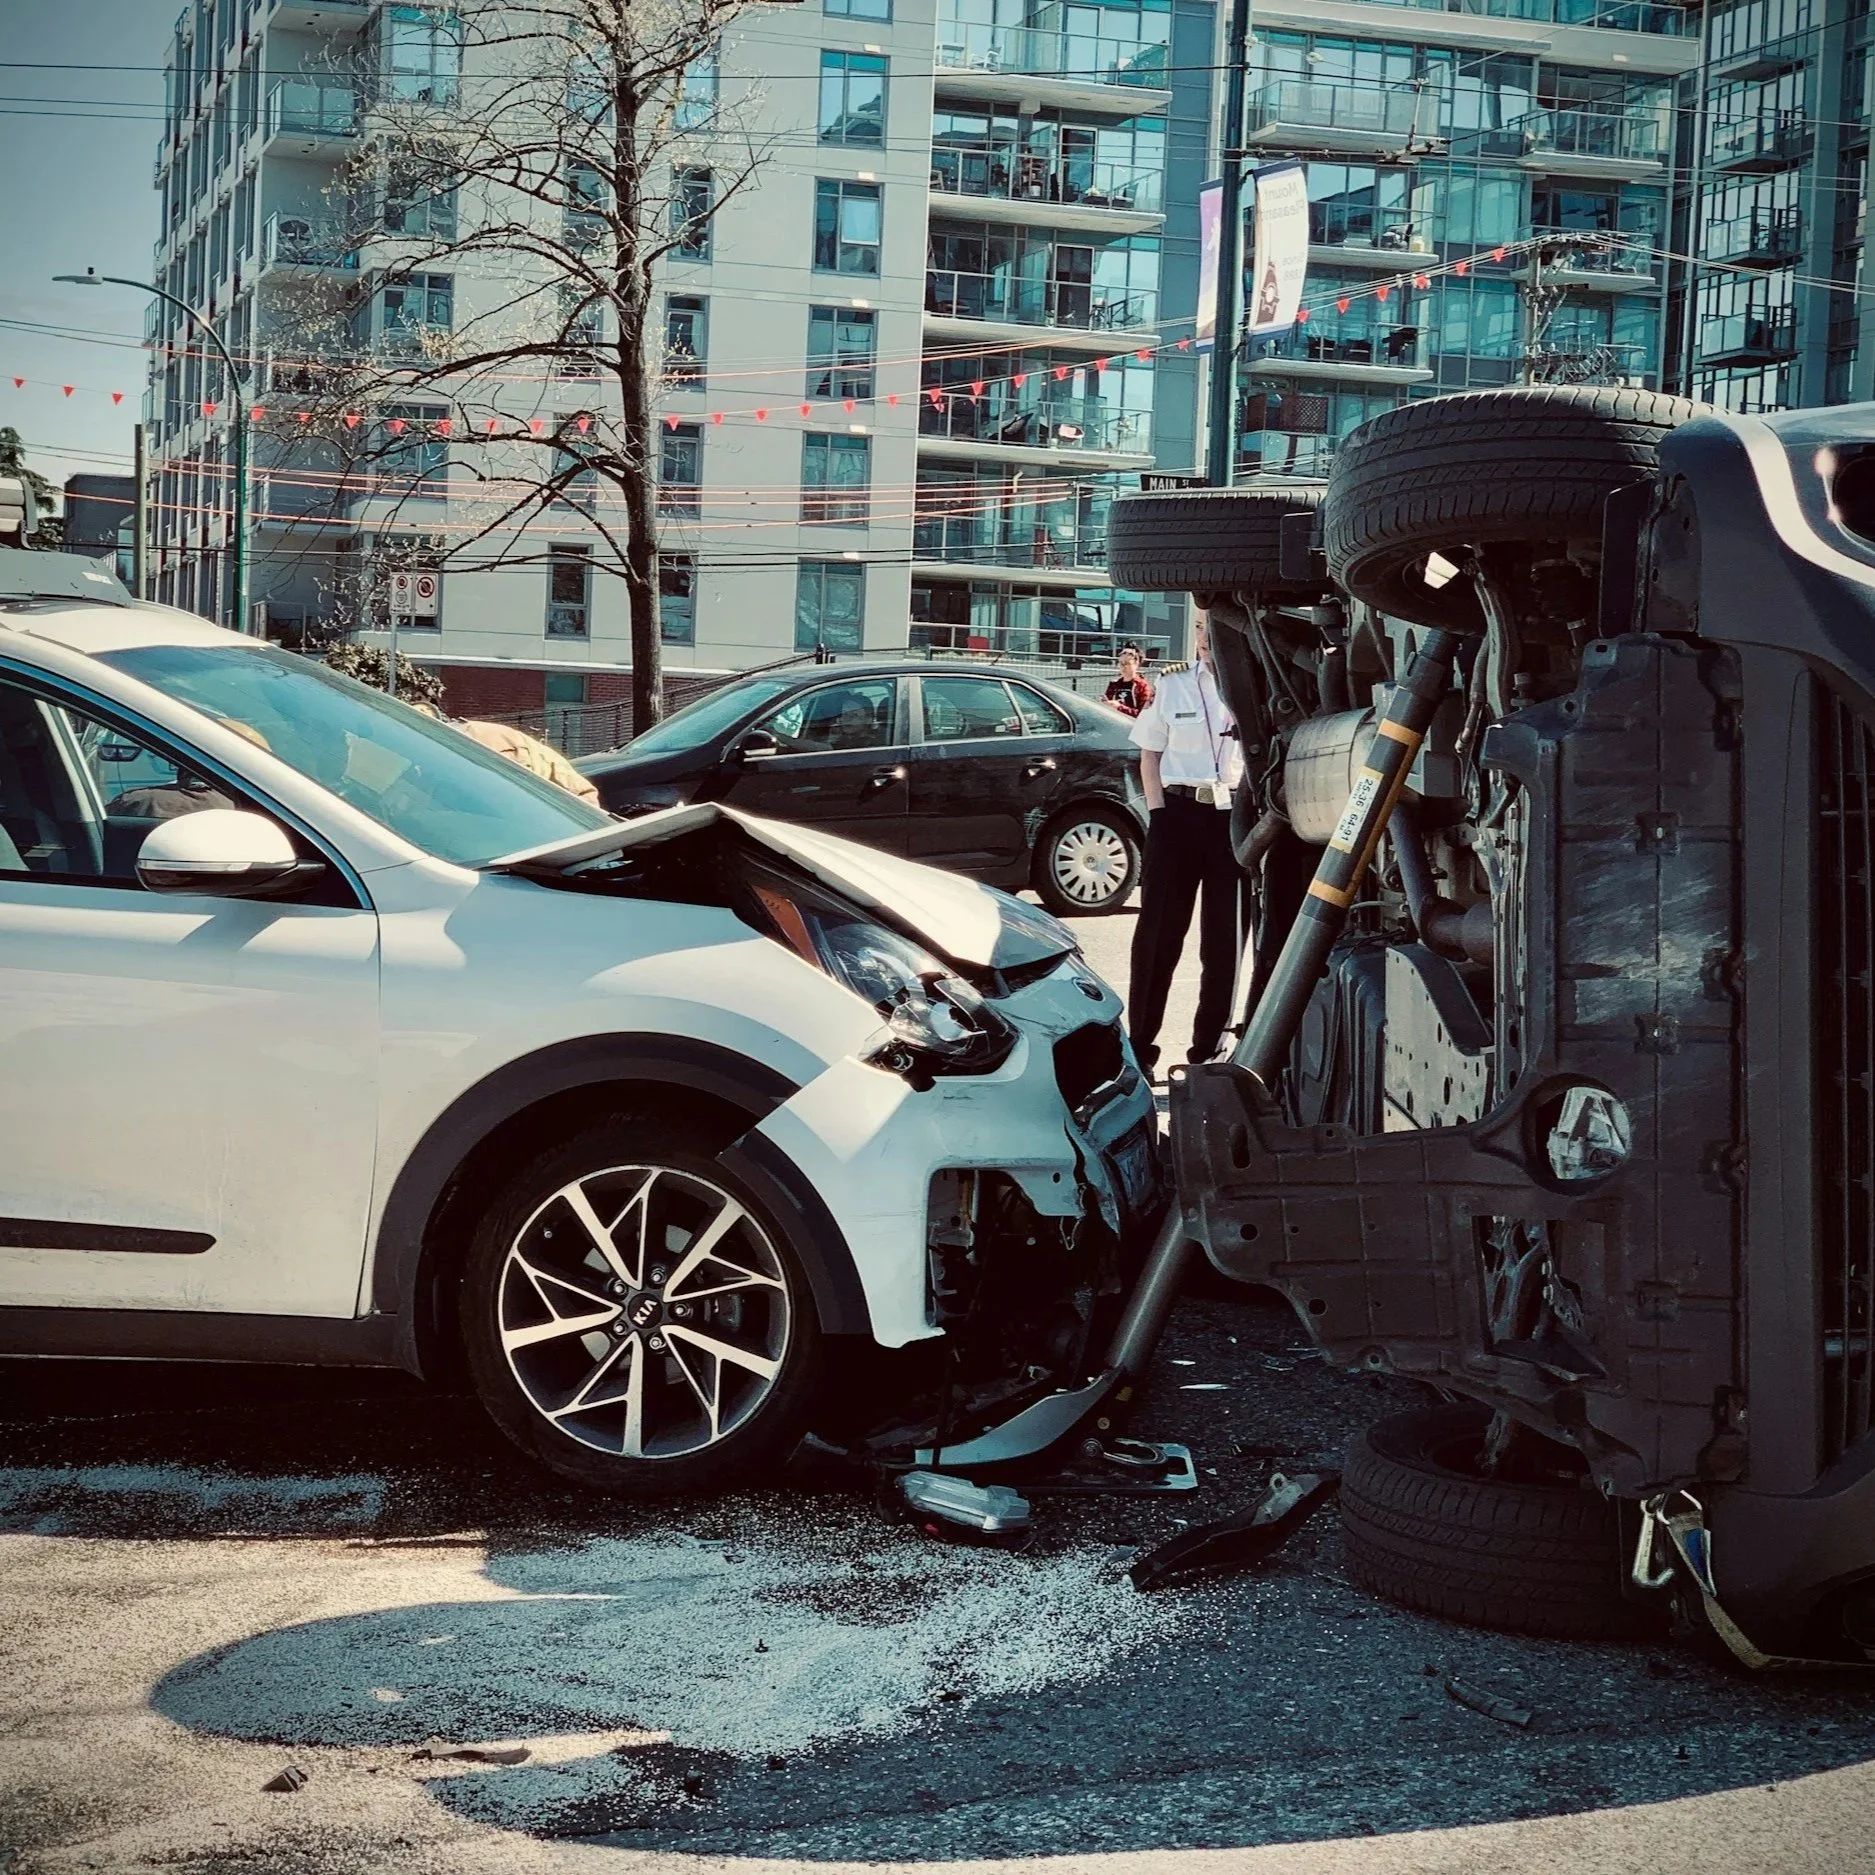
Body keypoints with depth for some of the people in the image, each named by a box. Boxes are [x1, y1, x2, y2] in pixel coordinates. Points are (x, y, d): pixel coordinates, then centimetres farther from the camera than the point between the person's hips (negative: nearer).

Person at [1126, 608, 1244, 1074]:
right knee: (1159, 930, 1)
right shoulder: (1174, 684, 5)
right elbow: (1150, 753, 10)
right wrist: (1158, 811, -1)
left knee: (1225, 935, 5)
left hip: (1232, 818, 0)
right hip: (1178, 813, 0)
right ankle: (1140, 1043, 6)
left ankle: (1208, 1046, 14)